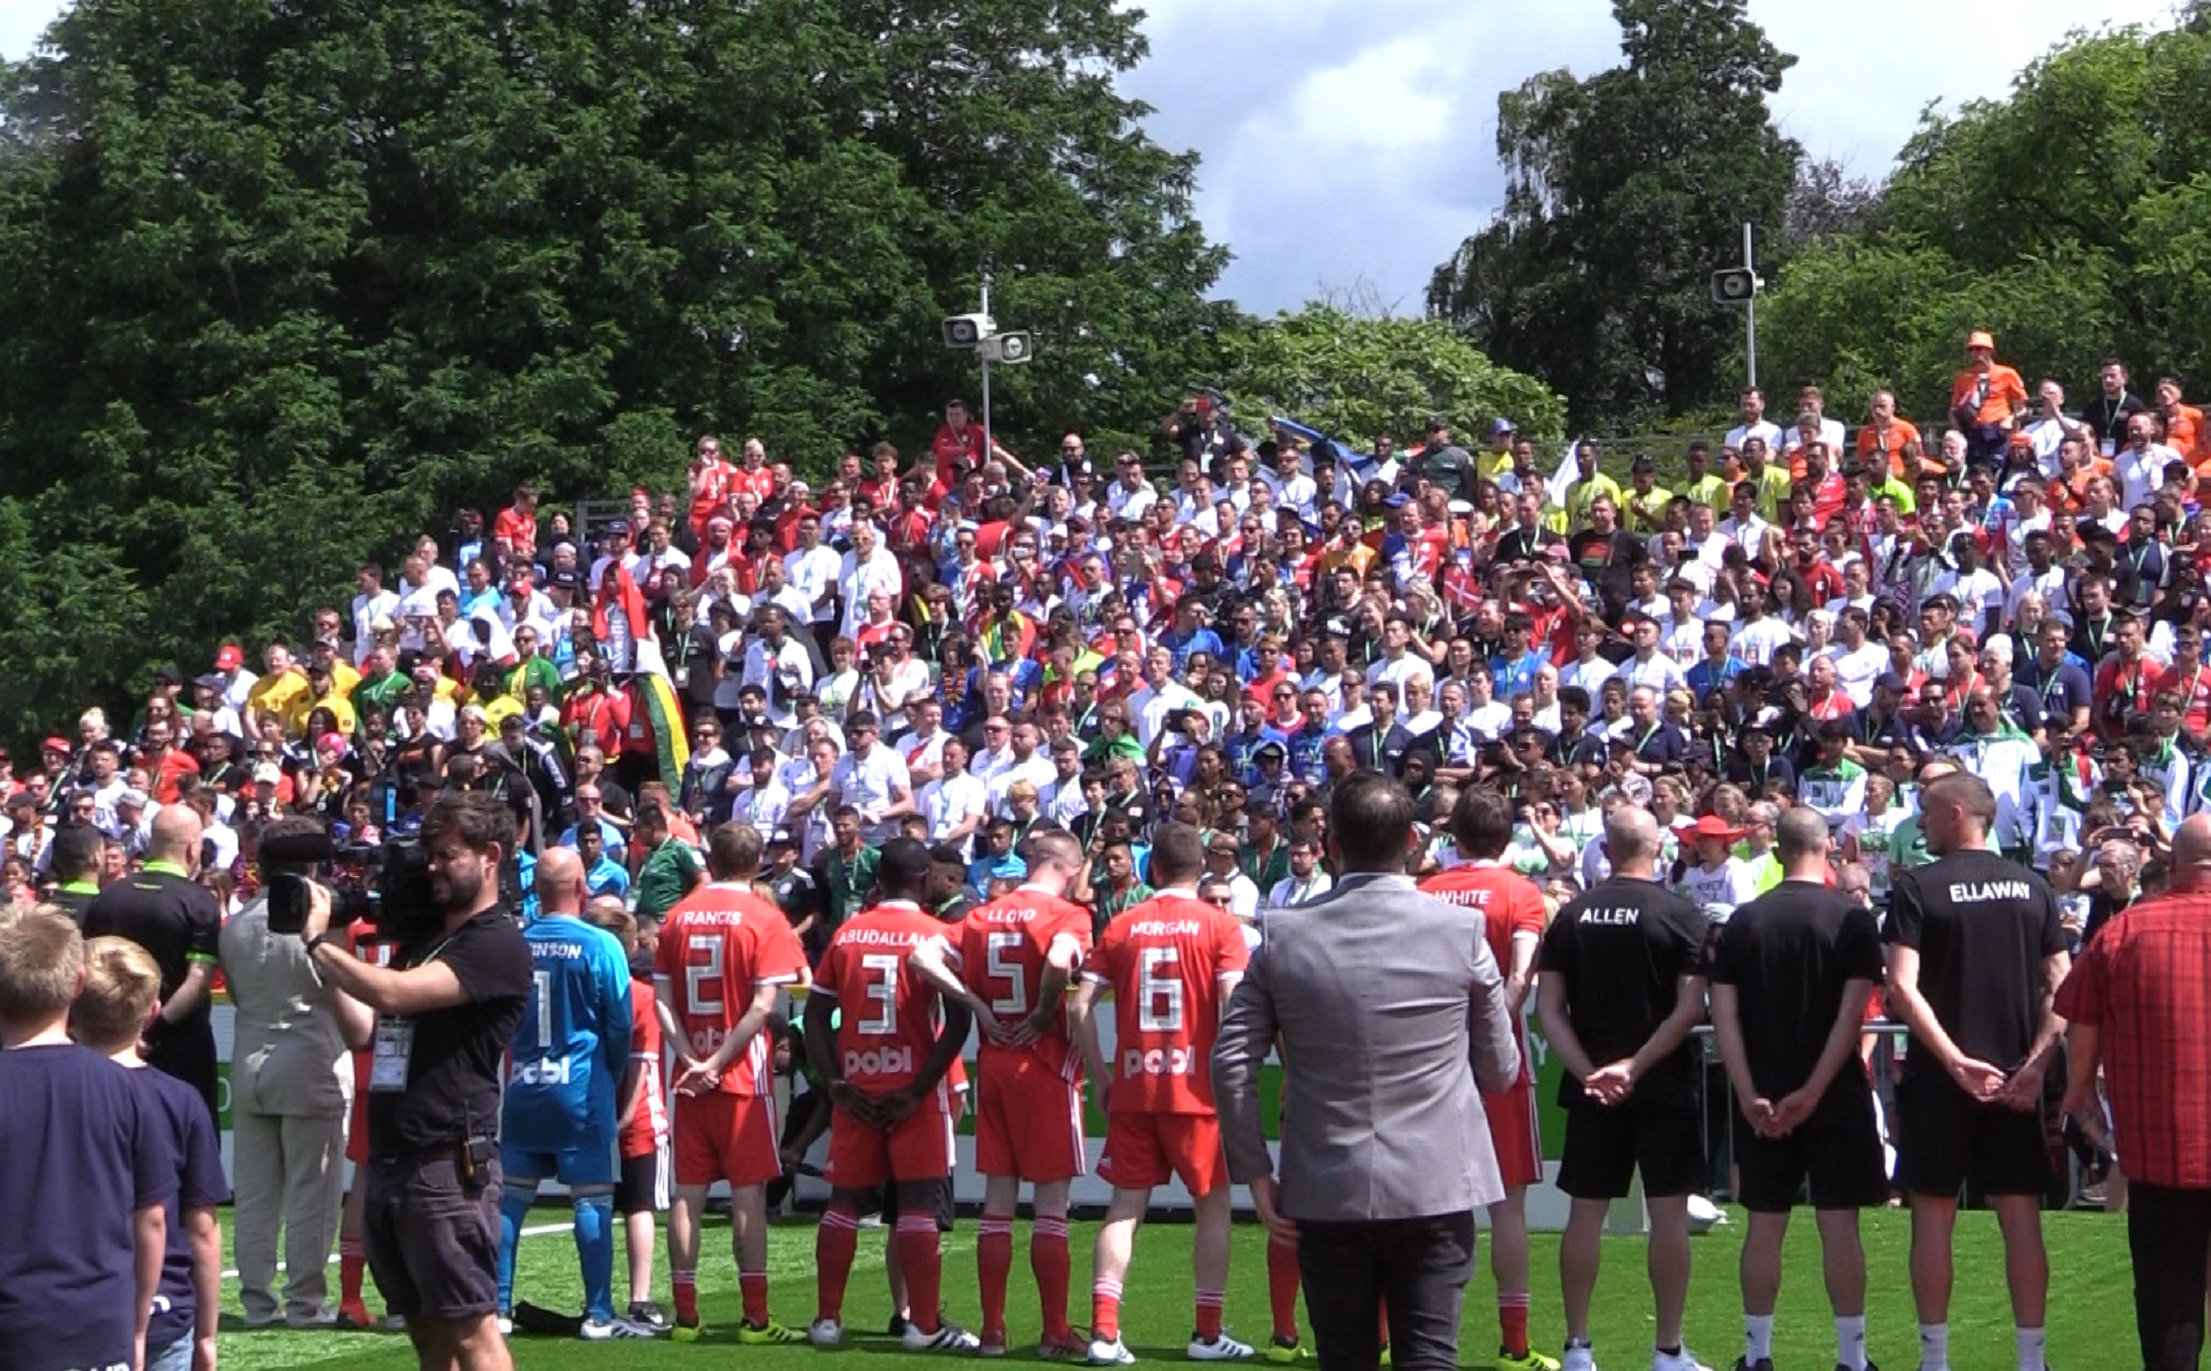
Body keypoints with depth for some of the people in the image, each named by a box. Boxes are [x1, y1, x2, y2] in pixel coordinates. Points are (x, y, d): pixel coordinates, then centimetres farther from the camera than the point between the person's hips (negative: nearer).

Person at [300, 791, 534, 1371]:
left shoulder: (497, 944, -10)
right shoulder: (423, 935, 20)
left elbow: (393, 994, -21)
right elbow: (364, 1026, 17)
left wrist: (318, 940, -9)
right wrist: (326, 948, 6)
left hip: (448, 1164, -9)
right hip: (390, 1160, 9)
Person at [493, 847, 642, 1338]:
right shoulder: (600, 947, -10)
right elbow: (620, 1024, -5)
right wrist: (612, 1078, 10)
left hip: (522, 1090, 4)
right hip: (582, 1093, -4)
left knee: (511, 1198, 9)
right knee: (592, 1200, 0)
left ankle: (497, 1306, 12)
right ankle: (598, 1314, 1)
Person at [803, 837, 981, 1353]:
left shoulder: (847, 933, 6)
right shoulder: (936, 935, -5)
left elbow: (816, 1015, 4)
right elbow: (958, 1020, -14)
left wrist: (836, 1083, 3)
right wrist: (920, 1088, -11)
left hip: (855, 1090, 3)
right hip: (913, 1088, -3)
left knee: (844, 1200, 10)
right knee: (918, 1203, -1)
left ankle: (827, 1319, 12)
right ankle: (924, 1325, -2)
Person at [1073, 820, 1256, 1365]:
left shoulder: (1122, 926, 6)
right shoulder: (1219, 925, -3)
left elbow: (1081, 1005, 1)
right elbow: (1234, 1005, -12)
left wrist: (1101, 1076, 8)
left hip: (1132, 1088, 2)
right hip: (1196, 1086, -2)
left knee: (1125, 1206, 6)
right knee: (1213, 1203, 11)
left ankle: (1104, 1331, -2)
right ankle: (1208, 1334, 11)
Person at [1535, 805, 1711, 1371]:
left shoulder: (1572, 916, 3)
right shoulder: (1682, 915, -6)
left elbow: (1549, 1008, -2)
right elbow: (1690, 1008, -13)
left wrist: (1588, 1071, -7)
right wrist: (1636, 1066, -13)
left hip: (1591, 1087, 3)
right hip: (1665, 1087, -3)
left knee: (1585, 1213, 7)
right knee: (1668, 1213, 2)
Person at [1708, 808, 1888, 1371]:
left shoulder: (1743, 921, 3)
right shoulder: (1853, 918, -5)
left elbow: (1725, 1016, -3)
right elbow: (1851, 1014, -13)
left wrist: (1750, 1096, -6)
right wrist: (1812, 1091, -13)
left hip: (1764, 1100, 2)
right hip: (1837, 1094, -2)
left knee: (1765, 1224, 8)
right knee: (1839, 1223, 1)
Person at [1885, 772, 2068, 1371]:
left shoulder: (1916, 888, -6)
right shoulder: (2032, 888, 7)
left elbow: (1902, 988, -16)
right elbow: (2061, 986, 1)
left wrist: (1955, 1060, -16)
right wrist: (2036, 1063, -4)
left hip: (1940, 1077, -3)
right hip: (2016, 1080, 3)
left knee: (1933, 1213, 4)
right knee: (2021, 1216, 6)